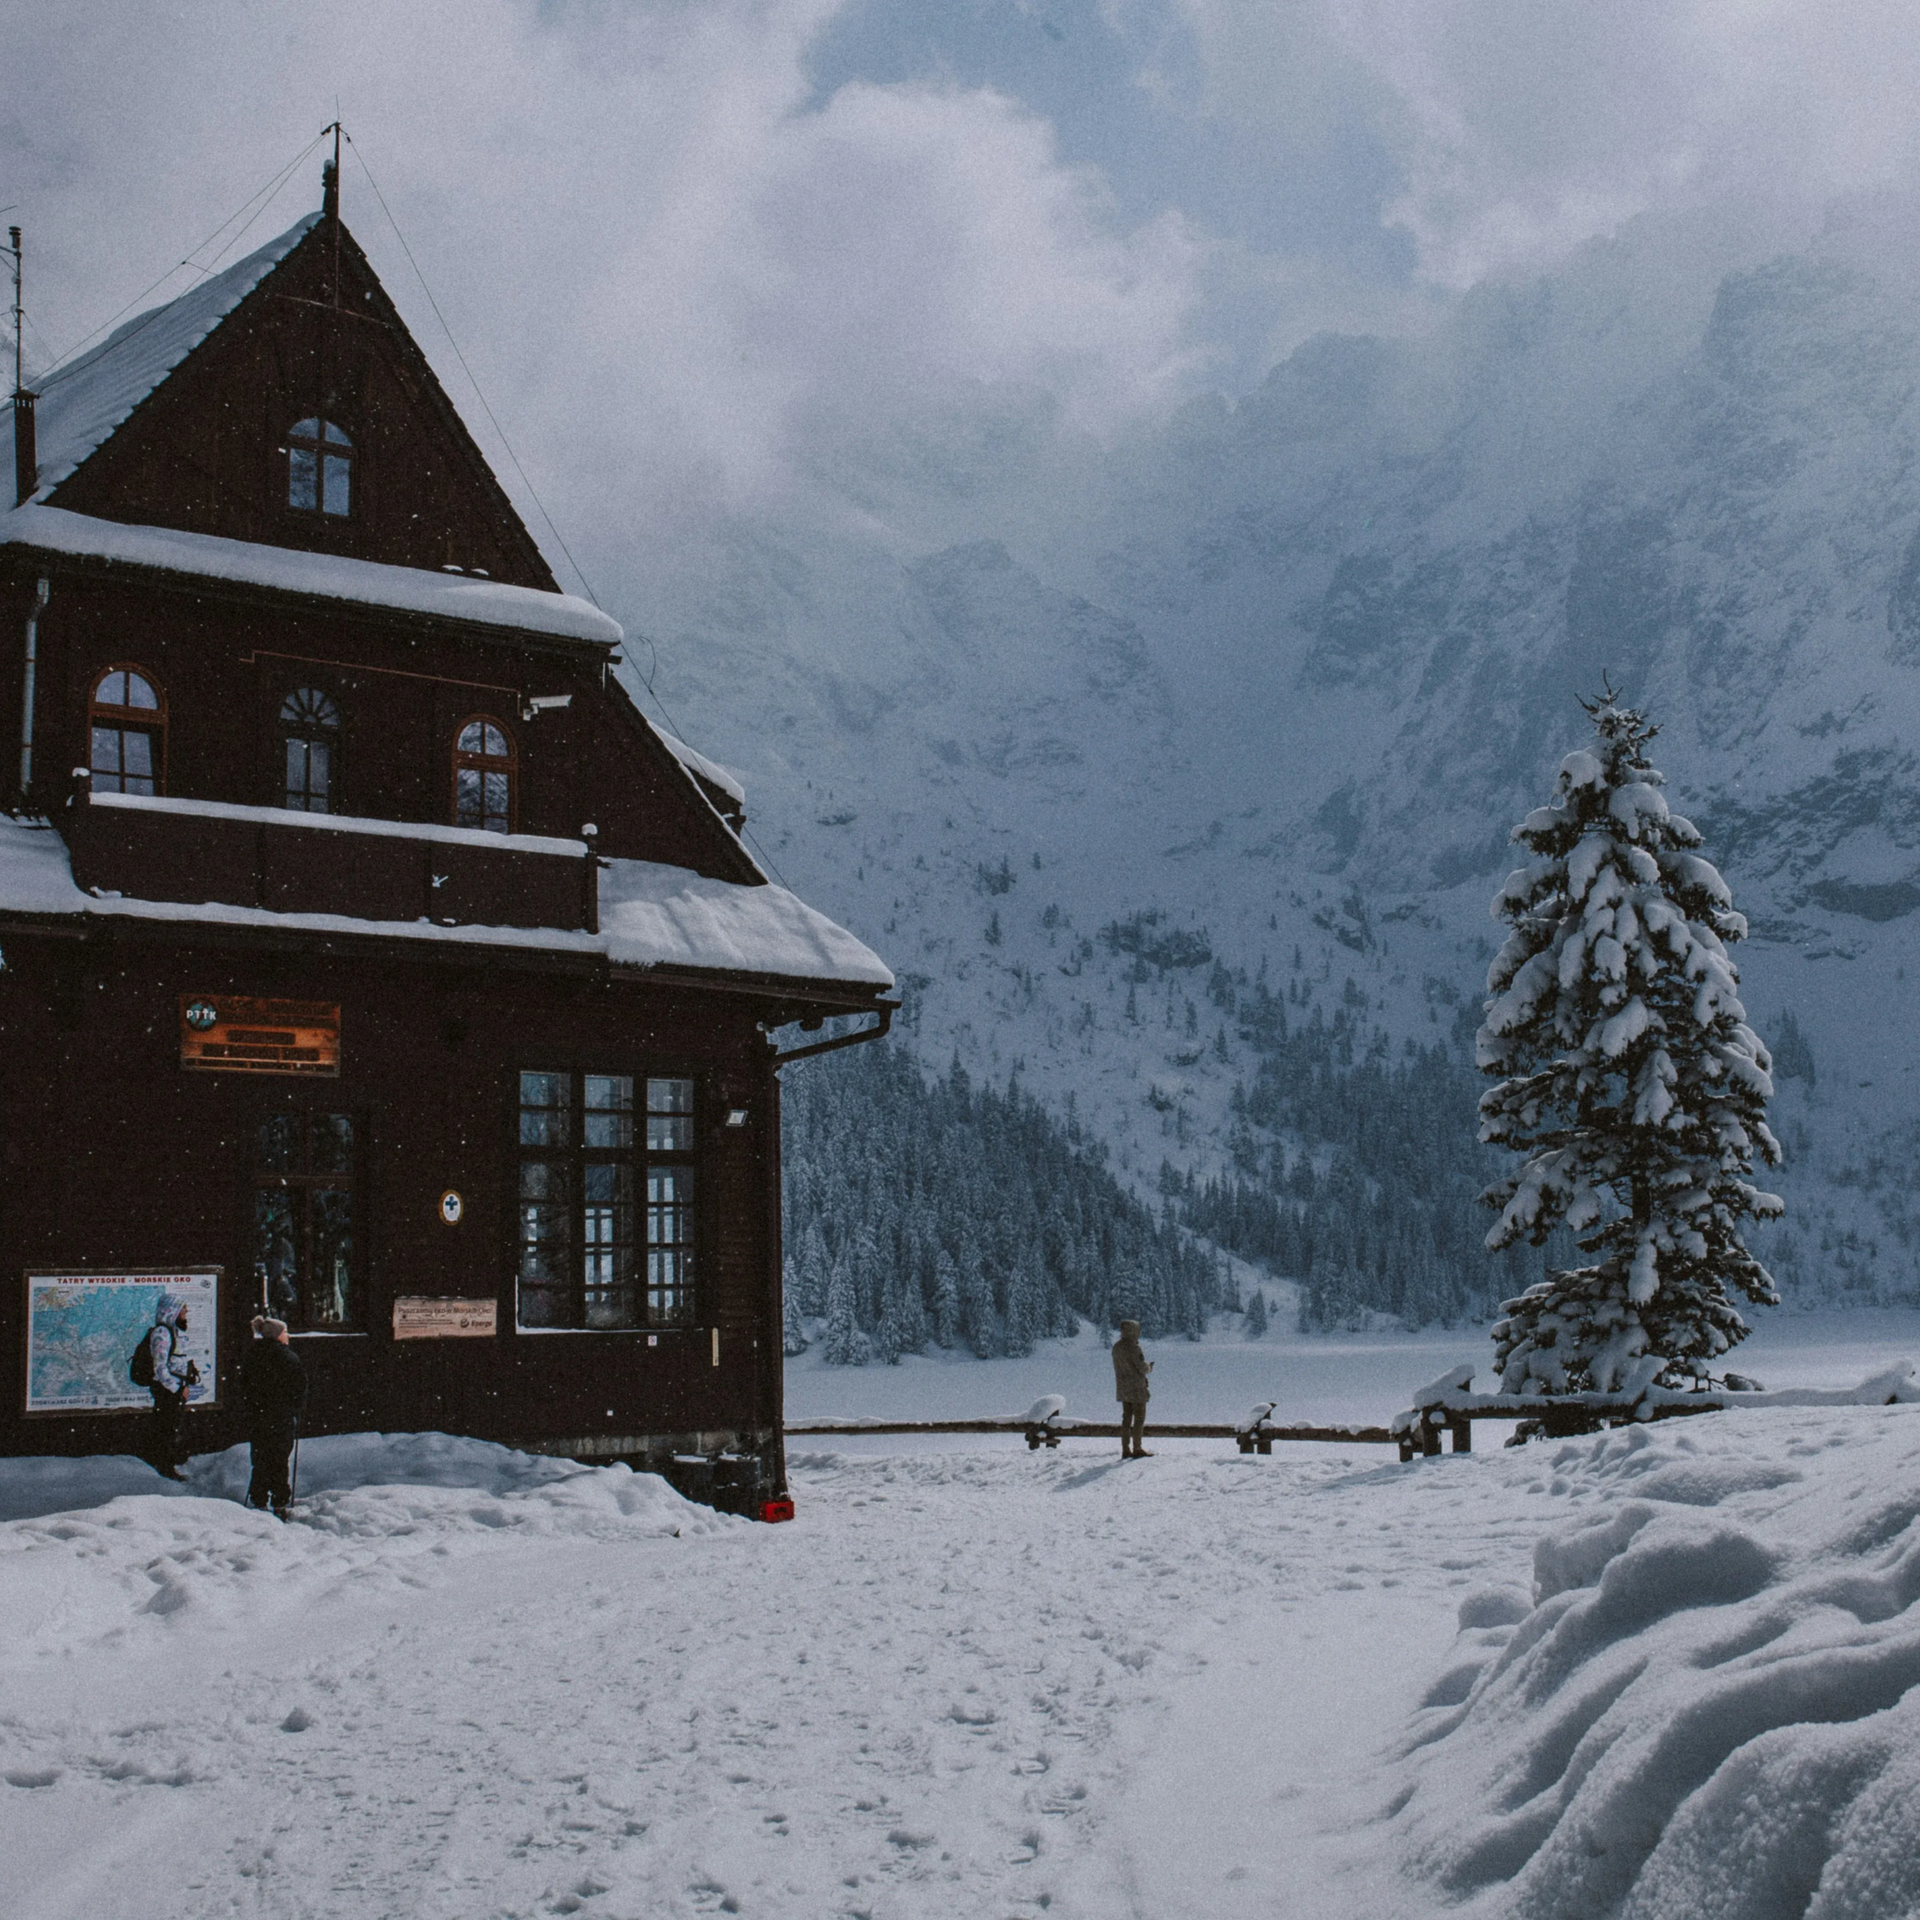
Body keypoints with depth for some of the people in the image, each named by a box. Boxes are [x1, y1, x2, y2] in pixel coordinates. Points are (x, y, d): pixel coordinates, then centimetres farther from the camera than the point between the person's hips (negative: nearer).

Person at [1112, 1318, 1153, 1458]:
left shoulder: (1116, 1347, 8)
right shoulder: (1132, 1347, -19)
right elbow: (1142, 1367, -18)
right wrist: (1149, 1367, 6)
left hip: (1122, 1388, 8)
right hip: (1136, 1388, -8)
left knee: (1126, 1418, 11)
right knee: (1139, 1418, 0)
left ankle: (1125, 1449, 12)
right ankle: (1137, 1449, 0)